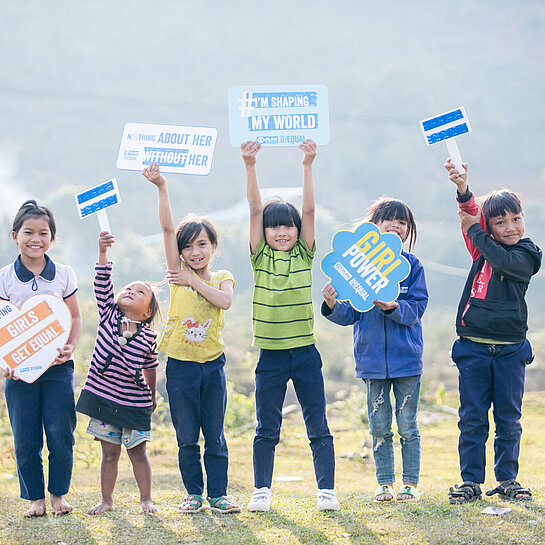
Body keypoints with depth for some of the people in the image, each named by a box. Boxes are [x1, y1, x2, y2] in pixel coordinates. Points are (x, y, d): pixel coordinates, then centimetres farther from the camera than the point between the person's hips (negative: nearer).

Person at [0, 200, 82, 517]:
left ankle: (59, 493, 14)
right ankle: (36, 497, 15)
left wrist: (70, 347, -9)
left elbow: (75, 317, 9)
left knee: (61, 433, -3)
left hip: (58, 365, 0)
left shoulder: (63, 275, 3)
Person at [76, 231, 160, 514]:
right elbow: (103, 283, -14)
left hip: (134, 401, -1)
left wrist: (151, 395, 19)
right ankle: (106, 500, 14)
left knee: (137, 450, 5)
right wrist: (103, 252, -26)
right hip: (103, 395, 1)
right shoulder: (109, 315, -3)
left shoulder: (148, 336, -4)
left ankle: (146, 499, 15)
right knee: (109, 452, 7)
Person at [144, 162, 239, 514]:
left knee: (214, 435, 4)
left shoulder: (223, 278, 6)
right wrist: (161, 187, -16)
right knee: (187, 437, 4)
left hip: (213, 364, 0)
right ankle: (194, 494, 14)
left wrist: (194, 281, -14)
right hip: (180, 364, 0)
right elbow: (167, 228, -7)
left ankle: (218, 494, 11)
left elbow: (225, 301, -18)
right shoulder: (178, 273, 3)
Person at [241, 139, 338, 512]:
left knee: (319, 428, 3)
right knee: (266, 430, 6)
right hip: (271, 355, 0)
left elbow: (309, 209, -5)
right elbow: (255, 209, -5)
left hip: (305, 352, 0)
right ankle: (262, 490, 14)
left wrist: (308, 165, -12)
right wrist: (250, 166, -14)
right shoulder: (260, 257, 4)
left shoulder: (305, 255, 5)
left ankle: (327, 489, 8)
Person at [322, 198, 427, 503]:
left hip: (406, 359, -1)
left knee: (407, 425, 3)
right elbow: (350, 315, 2)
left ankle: (411, 483, 12)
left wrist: (394, 307, -25)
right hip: (372, 360, 2)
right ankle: (385, 483, 17)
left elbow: (416, 309, -7)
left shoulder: (412, 265, -1)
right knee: (379, 427, 8)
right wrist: (333, 306, -18)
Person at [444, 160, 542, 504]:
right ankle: (471, 481, 7)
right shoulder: (483, 246, 9)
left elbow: (503, 261, -20)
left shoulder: (526, 254, -1)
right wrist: (463, 188, -22)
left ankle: (507, 479, 15)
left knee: (509, 418, 4)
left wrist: (475, 231, -10)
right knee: (472, 417, 2)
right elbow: (469, 215, -4)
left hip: (510, 349, -2)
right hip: (473, 346, 2)